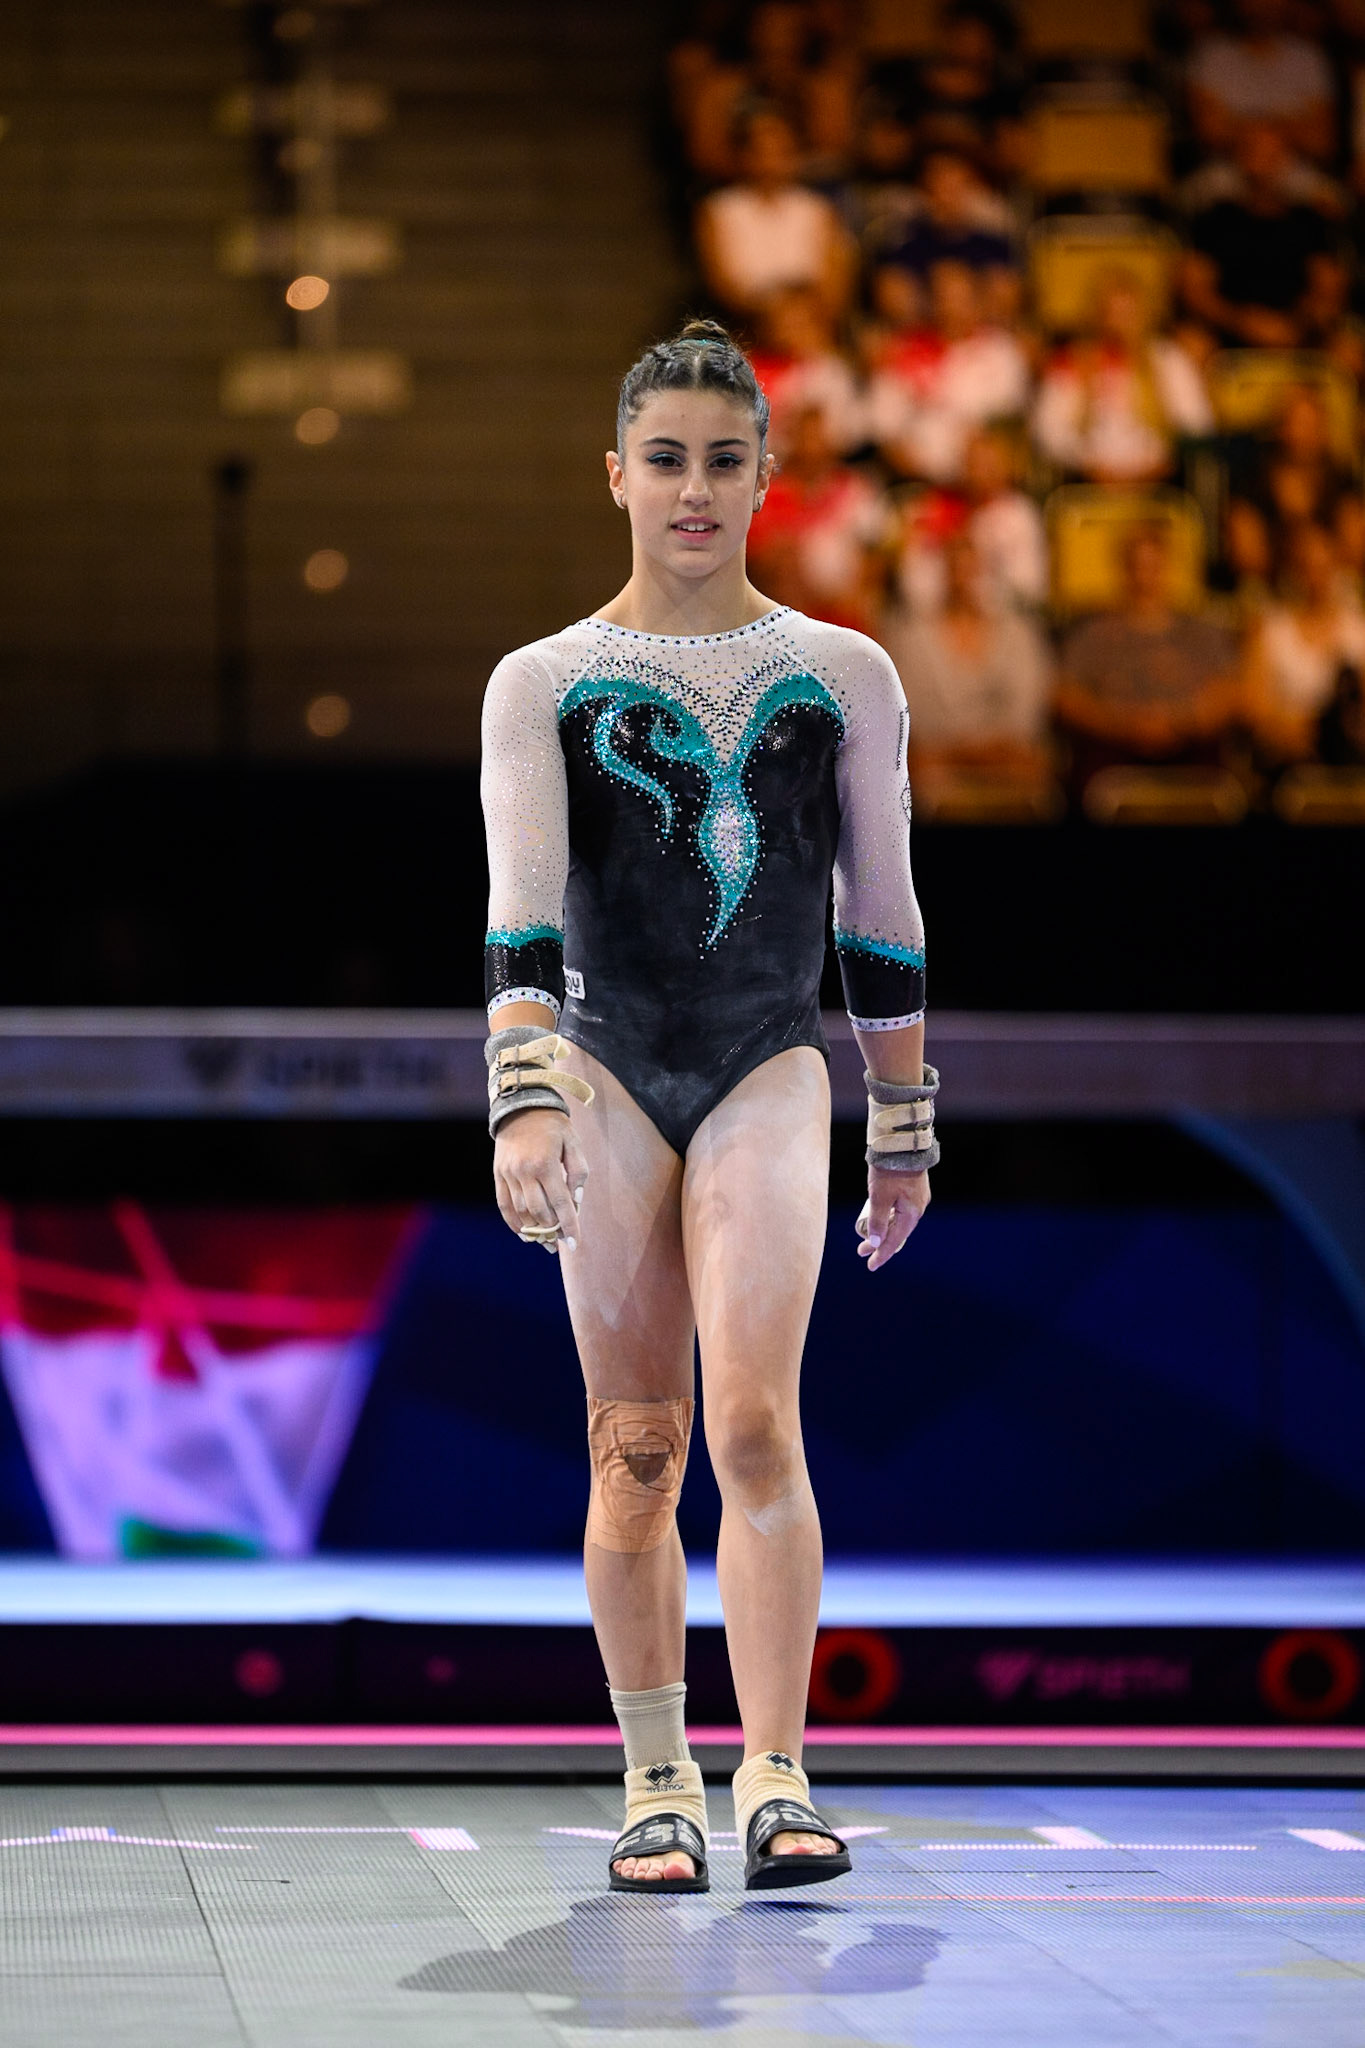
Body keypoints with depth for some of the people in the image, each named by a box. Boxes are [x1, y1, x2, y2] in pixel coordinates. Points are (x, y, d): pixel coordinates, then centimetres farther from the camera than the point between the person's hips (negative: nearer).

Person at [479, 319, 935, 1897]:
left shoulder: (844, 677, 9)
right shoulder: (543, 684, 5)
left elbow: (882, 919, 14)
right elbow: (519, 912, -6)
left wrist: (906, 1128, 14)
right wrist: (523, 1102, -20)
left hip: (772, 1069, 0)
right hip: (608, 1068, 0)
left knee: (754, 1421, -16)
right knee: (636, 1451, 0)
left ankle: (774, 1783, -20)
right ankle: (655, 1788, 8)